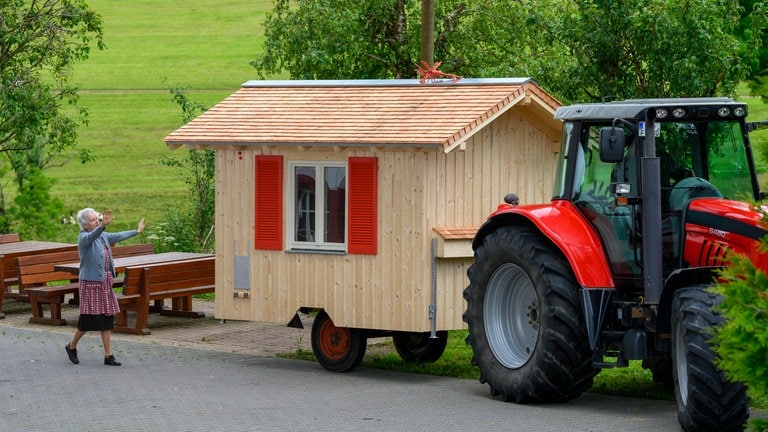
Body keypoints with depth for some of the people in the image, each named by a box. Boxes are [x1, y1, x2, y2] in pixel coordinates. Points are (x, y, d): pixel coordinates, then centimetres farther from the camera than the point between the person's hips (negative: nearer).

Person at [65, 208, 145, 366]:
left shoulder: (103, 236, 12)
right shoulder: (84, 238, -12)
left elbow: (118, 236, 29)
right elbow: (93, 235, -35)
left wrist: (137, 231, 40)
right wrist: (103, 225, -54)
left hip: (105, 282, 8)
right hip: (91, 283, -8)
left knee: (107, 319, 6)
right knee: (89, 319, -4)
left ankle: (108, 356, 9)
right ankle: (72, 346, 19)